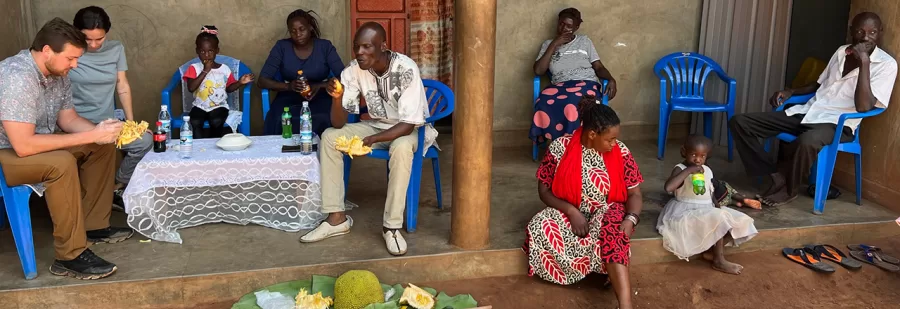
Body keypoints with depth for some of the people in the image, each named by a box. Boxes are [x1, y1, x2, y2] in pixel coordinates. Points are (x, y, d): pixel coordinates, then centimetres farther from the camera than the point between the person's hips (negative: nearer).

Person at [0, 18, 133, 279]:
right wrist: (90, 136, -32)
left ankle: (94, 225, 6)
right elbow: (23, 146, -35)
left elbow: (67, 119, 6)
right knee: (61, 163, -34)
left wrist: (99, 131, -16)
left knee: (103, 145, 2)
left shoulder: (57, 73, -4)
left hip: (32, 142, 9)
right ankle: (70, 257, -24)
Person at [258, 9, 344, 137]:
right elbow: (262, 81, -3)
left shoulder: (325, 46, 0)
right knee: (281, 121, -33)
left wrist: (319, 86, -22)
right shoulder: (282, 47, 1)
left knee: (323, 120, -34)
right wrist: (288, 86, -21)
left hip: (319, 97, 0)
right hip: (289, 97, 0)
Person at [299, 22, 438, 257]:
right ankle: (337, 218, -11)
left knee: (401, 147, -39)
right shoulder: (354, 70, -14)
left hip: (409, 129, -5)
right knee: (329, 137, -14)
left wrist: (369, 140, -40)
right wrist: (337, 97, -34)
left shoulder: (406, 69, -28)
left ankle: (392, 226, -26)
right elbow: (339, 123, -14)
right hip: (377, 125, 5)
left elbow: (408, 124, -29)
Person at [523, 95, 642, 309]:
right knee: (541, 229, -31)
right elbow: (544, 190, -6)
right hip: (568, 213, 1)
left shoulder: (621, 153, -7)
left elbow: (634, 194, -4)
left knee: (612, 230, -36)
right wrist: (572, 211, -22)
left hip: (606, 215, 0)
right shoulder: (560, 148, -12)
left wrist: (630, 220, -25)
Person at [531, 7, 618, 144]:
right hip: (561, 86, 1)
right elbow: (538, 70, 5)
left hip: (586, 83, -1)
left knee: (574, 106, -40)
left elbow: (599, 67, 15)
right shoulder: (548, 44, 21)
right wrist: (554, 45, 3)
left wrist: (611, 79, -6)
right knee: (545, 105, -38)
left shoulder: (584, 41, 21)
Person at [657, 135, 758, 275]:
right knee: (719, 219, -30)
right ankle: (719, 261, -15)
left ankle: (711, 250, -2)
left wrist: (717, 206, -2)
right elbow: (668, 187, -34)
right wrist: (688, 171, -32)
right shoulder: (680, 169, -13)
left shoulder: (707, 171, 10)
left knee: (741, 222, -3)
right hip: (688, 211, -8)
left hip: (708, 210, 8)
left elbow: (711, 193, 19)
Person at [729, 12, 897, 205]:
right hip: (806, 113, 7)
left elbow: (863, 106, -19)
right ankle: (776, 176, -10)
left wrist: (864, 62, -21)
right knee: (739, 122, -8)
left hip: (837, 124, -6)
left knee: (807, 142, -44)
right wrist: (791, 91, 12)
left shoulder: (886, 64, -6)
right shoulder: (841, 52, 14)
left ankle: (788, 188, -15)